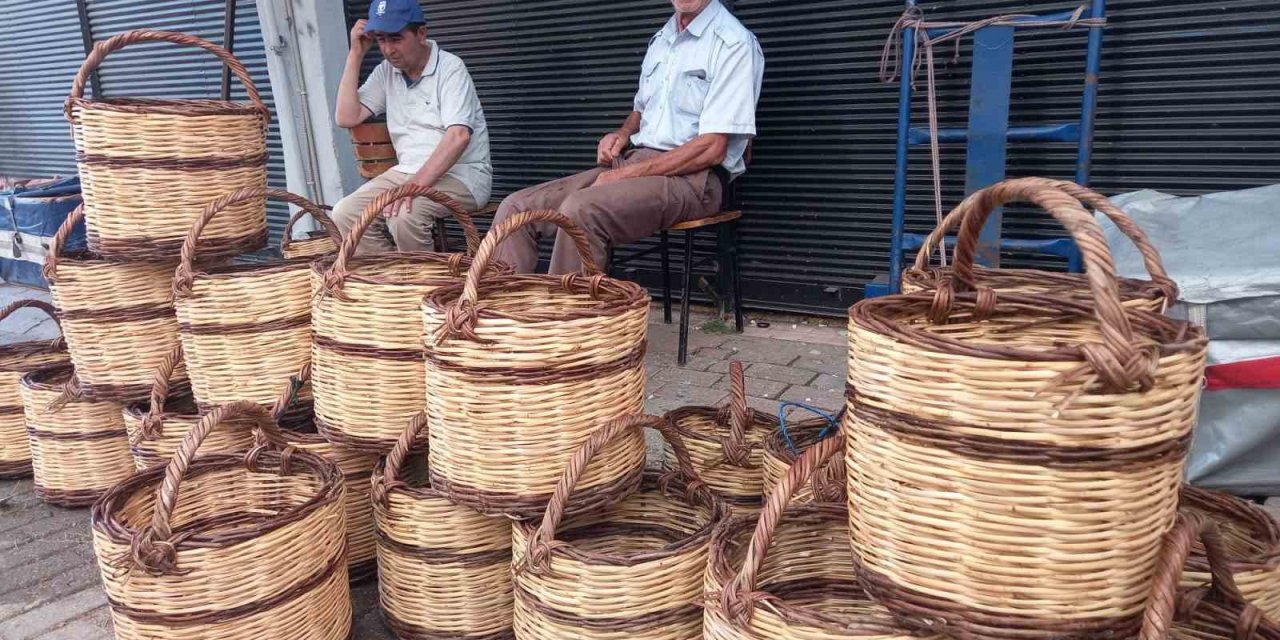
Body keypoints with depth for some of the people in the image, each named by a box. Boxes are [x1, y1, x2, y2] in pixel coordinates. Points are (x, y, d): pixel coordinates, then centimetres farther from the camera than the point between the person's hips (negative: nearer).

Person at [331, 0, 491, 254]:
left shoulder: (449, 68, -11)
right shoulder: (385, 72, 10)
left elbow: (459, 136, -24)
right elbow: (346, 118, 4)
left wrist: (417, 184, -34)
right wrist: (355, 54, 1)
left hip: (461, 174, -6)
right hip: (407, 171, 7)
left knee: (404, 214, -32)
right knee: (345, 214, -11)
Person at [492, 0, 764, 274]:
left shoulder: (734, 43, -7)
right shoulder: (660, 40, 18)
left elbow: (712, 149, -15)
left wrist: (625, 175, -16)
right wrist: (623, 133, 9)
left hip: (693, 177, -7)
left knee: (580, 210, -34)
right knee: (517, 208, -9)